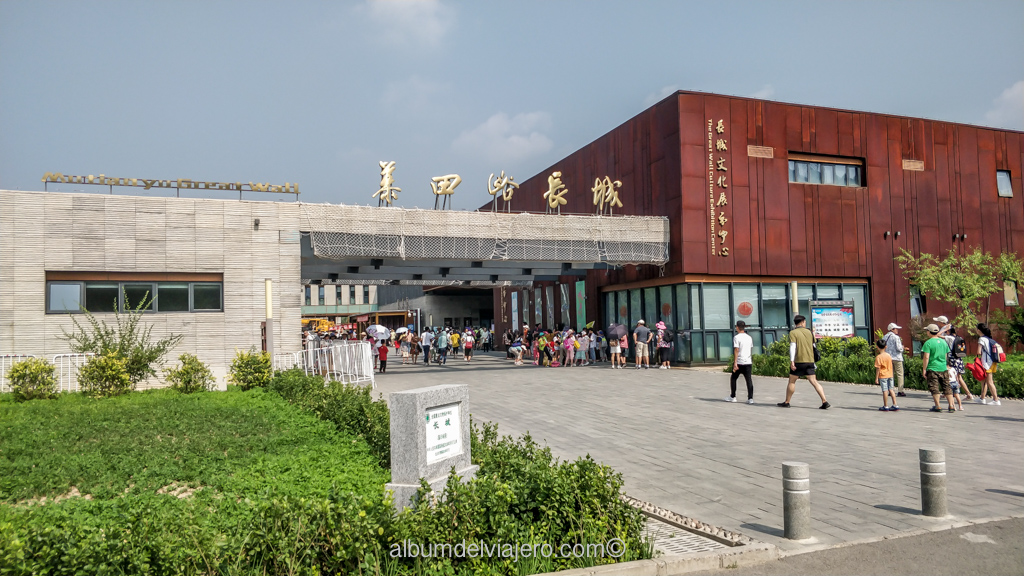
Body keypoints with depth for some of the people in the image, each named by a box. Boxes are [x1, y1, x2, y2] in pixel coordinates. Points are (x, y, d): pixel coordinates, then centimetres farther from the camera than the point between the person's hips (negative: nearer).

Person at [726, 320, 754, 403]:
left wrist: (735, 363, -18)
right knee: (749, 380, 1)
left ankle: (732, 397, 17)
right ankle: (750, 398, -5)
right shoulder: (749, 337, 10)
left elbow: (736, 350, -16)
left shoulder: (736, 337, -9)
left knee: (733, 379, 11)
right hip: (748, 362, 5)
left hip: (739, 362, -5)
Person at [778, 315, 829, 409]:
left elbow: (793, 346, -14)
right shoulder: (809, 332, 12)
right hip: (810, 361, 4)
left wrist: (792, 361, -17)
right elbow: (813, 346, 18)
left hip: (799, 361, -4)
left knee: (792, 381, 8)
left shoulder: (793, 333, -4)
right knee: (814, 382, 2)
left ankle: (787, 402, 13)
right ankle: (824, 402, -7)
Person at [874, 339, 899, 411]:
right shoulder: (889, 355, 3)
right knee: (891, 390, 11)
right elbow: (892, 366, 12)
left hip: (883, 376, -6)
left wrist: (876, 378, -11)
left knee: (885, 390, 0)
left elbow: (878, 368, -16)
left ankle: (885, 406, 7)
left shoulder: (878, 357, -15)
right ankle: (895, 405, 11)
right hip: (890, 375, 6)